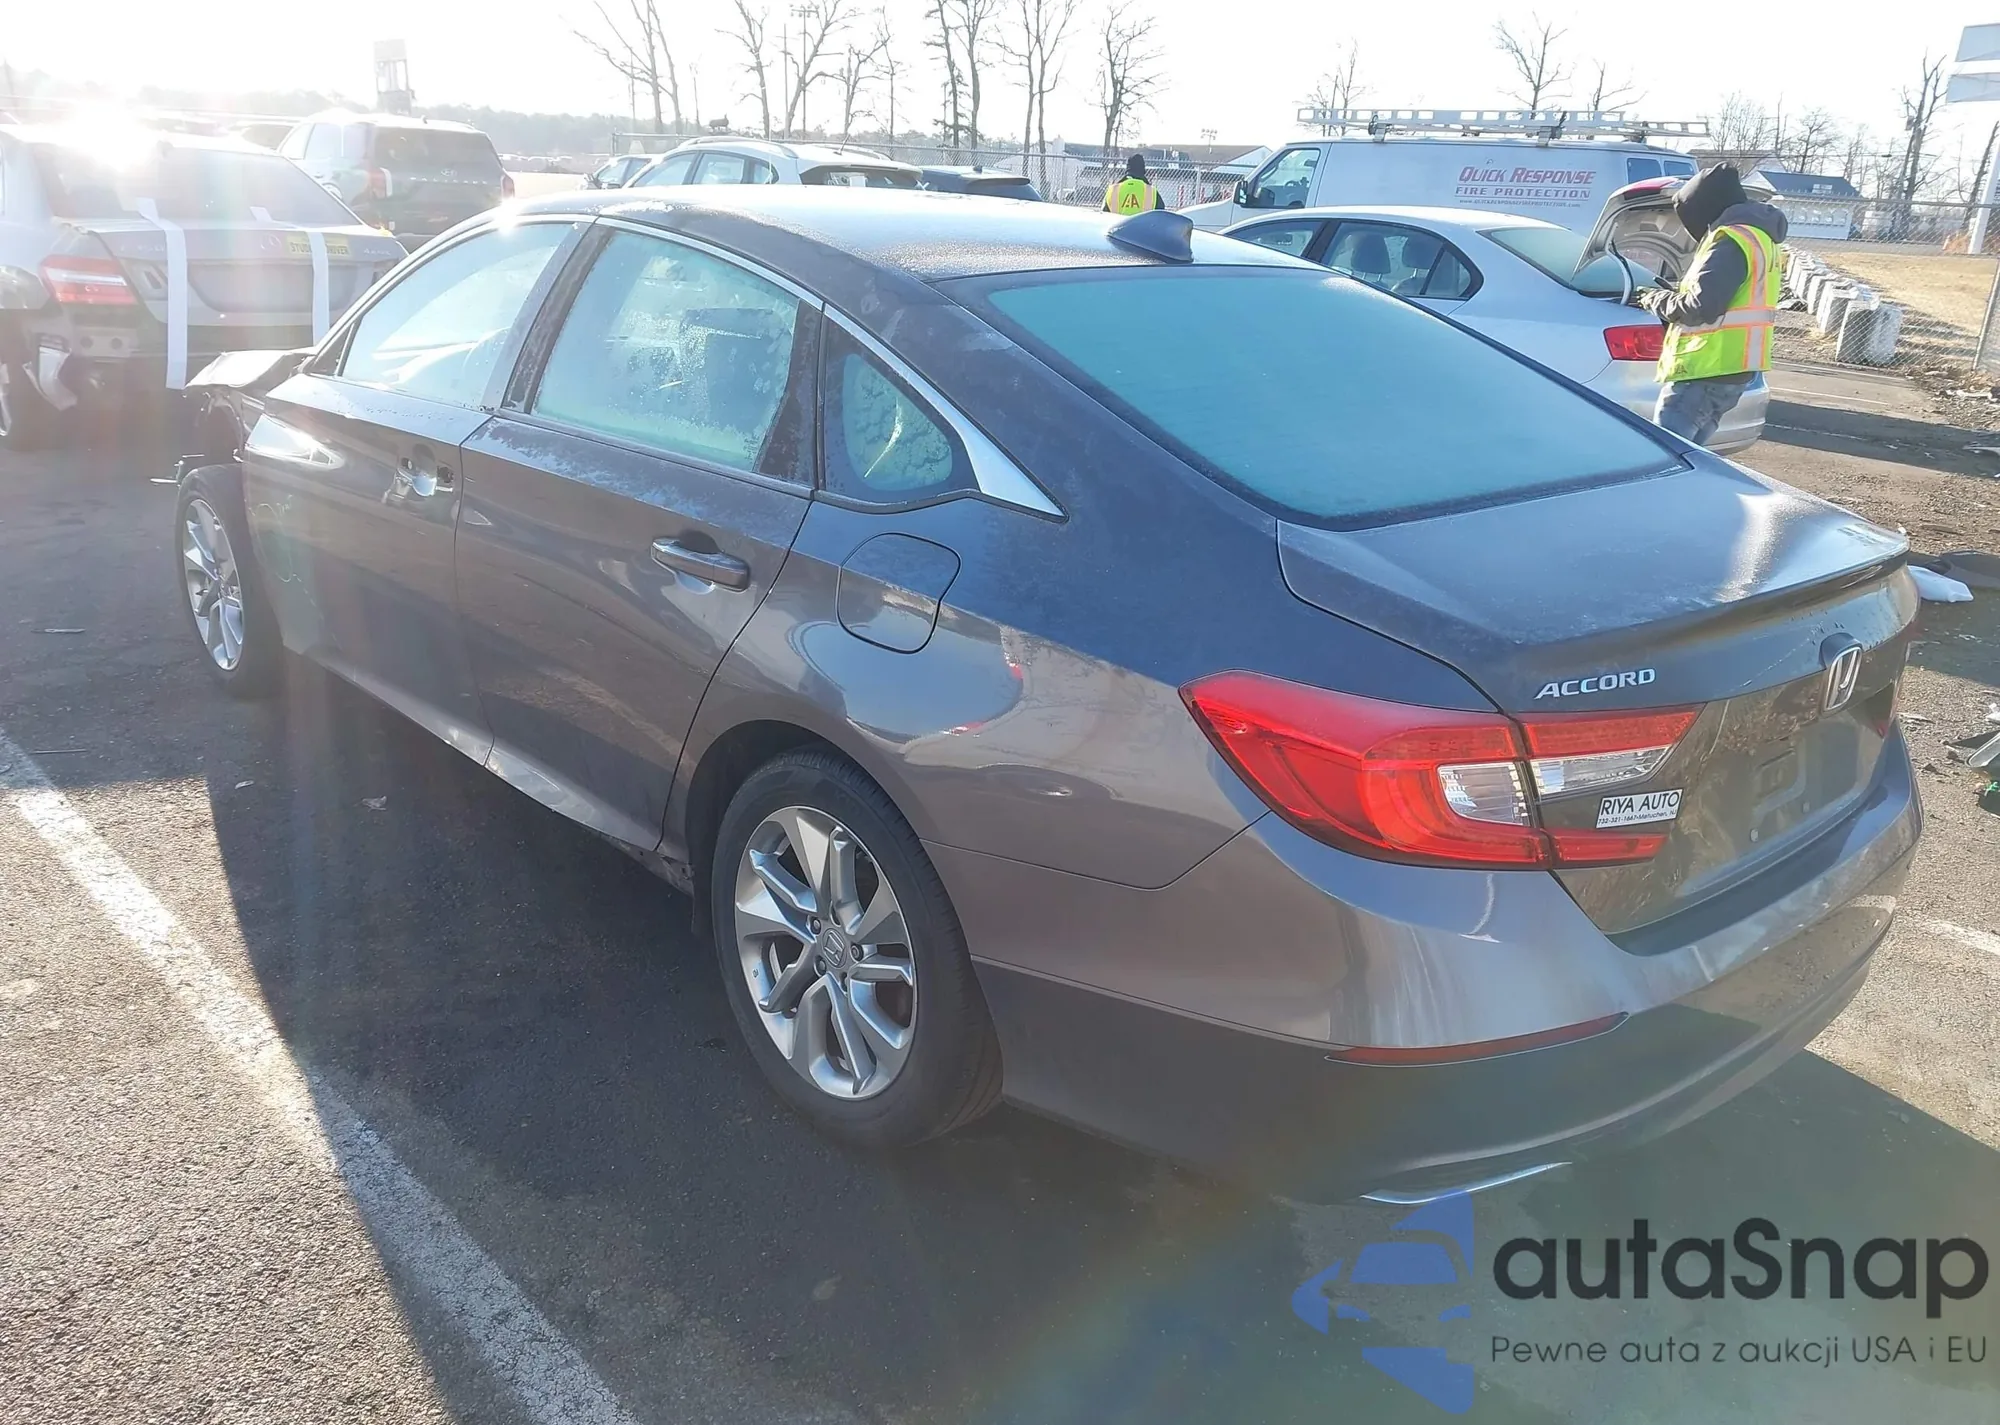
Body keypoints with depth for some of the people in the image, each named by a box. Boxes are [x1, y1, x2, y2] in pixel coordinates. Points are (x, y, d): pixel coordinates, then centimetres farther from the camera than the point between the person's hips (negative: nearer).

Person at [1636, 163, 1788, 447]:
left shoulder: (1731, 240, -15)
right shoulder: (1758, 236, 19)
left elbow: (1700, 307, -22)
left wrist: (1658, 300, -4)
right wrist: (1671, 294, 12)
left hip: (1703, 371, -11)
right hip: (1729, 370, 11)